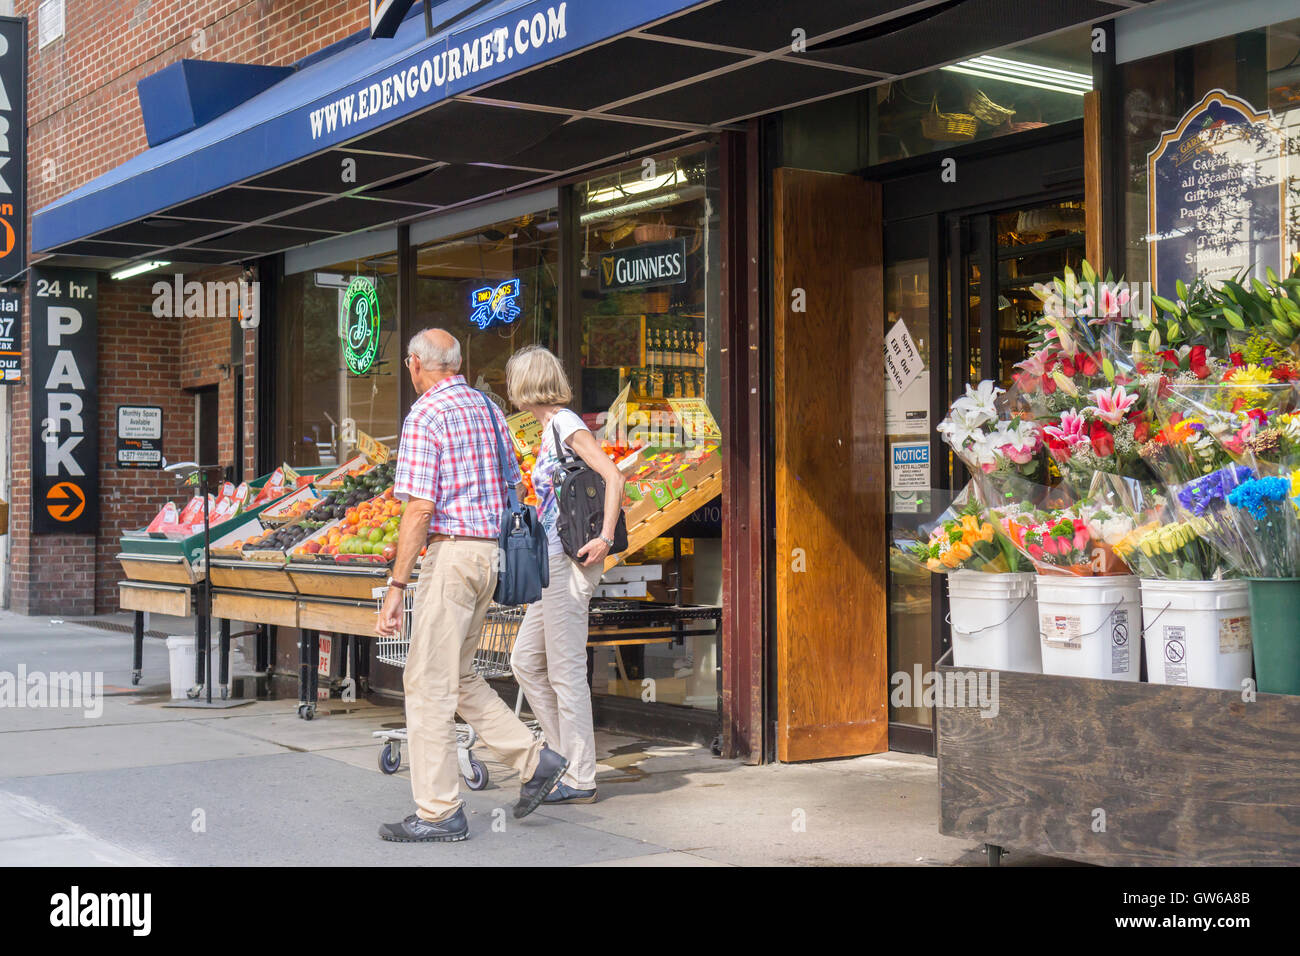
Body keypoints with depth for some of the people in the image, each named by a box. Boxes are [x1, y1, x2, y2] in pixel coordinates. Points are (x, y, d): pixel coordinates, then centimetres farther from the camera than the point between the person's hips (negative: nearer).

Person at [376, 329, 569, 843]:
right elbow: (511, 488, 16)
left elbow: (419, 510, -18)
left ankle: (438, 813, 2)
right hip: (490, 550, 9)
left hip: (450, 550, -9)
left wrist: (396, 587, -16)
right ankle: (534, 759, 15)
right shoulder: (488, 408, 14)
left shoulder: (425, 415, -11)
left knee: (428, 682, -2)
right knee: (456, 675, 19)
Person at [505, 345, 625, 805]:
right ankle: (567, 754, 19)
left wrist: (605, 538, -22)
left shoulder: (566, 424, -10)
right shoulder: (550, 430, 16)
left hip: (571, 561, -10)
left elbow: (614, 476, -18)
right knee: (526, 660, 13)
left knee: (565, 669, -5)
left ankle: (580, 780, 3)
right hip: (553, 562, 10)